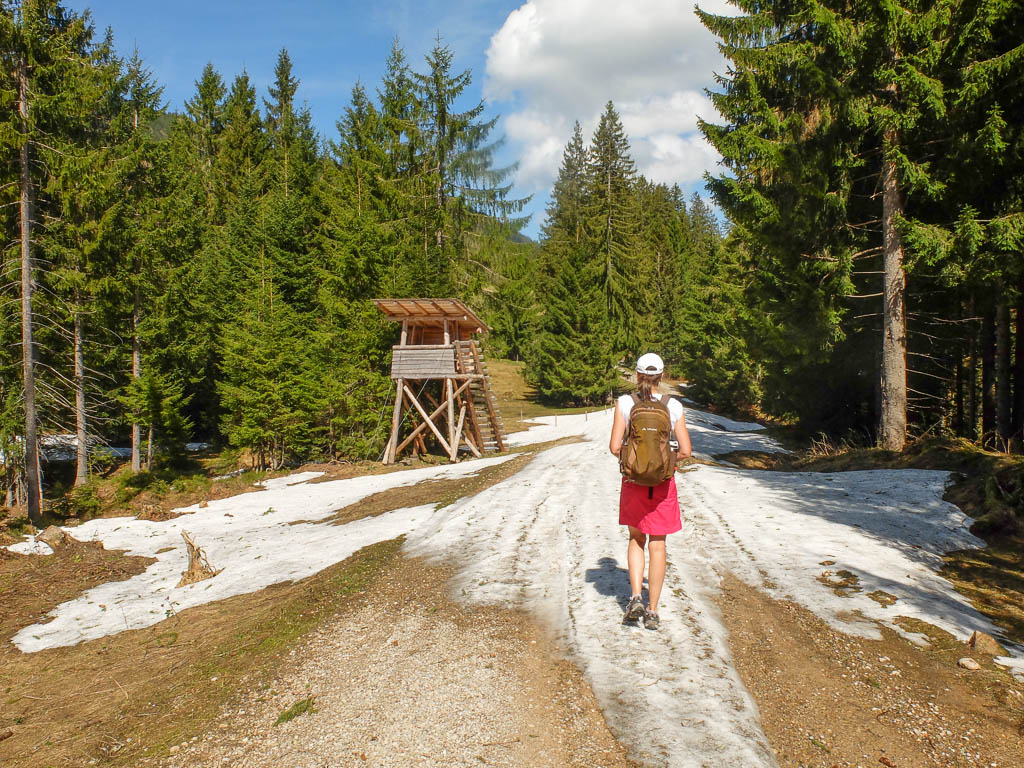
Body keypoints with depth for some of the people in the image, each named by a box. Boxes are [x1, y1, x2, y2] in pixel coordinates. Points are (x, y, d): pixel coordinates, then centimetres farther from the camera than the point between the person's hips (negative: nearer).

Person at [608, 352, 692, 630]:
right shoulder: (674, 406, -6)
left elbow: (615, 447, -10)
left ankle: (635, 597, 6)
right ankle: (652, 611, 14)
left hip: (633, 480, 0)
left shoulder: (624, 403, -8)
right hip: (663, 482, 0)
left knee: (636, 539, 20)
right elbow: (685, 451, -6)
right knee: (657, 545, 9)